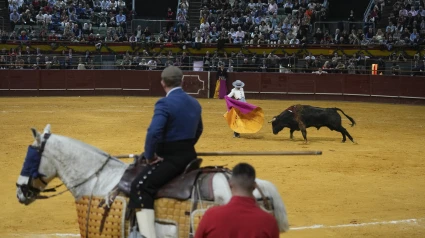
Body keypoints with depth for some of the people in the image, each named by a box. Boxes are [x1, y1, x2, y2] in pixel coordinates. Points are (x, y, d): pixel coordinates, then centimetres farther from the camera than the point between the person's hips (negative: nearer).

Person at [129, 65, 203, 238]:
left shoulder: (165, 103, -17)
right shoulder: (194, 103, 10)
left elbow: (153, 132, -27)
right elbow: (198, 131, 23)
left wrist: (150, 156, -14)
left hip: (170, 157, -9)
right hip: (190, 155, 9)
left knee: (140, 186, -12)